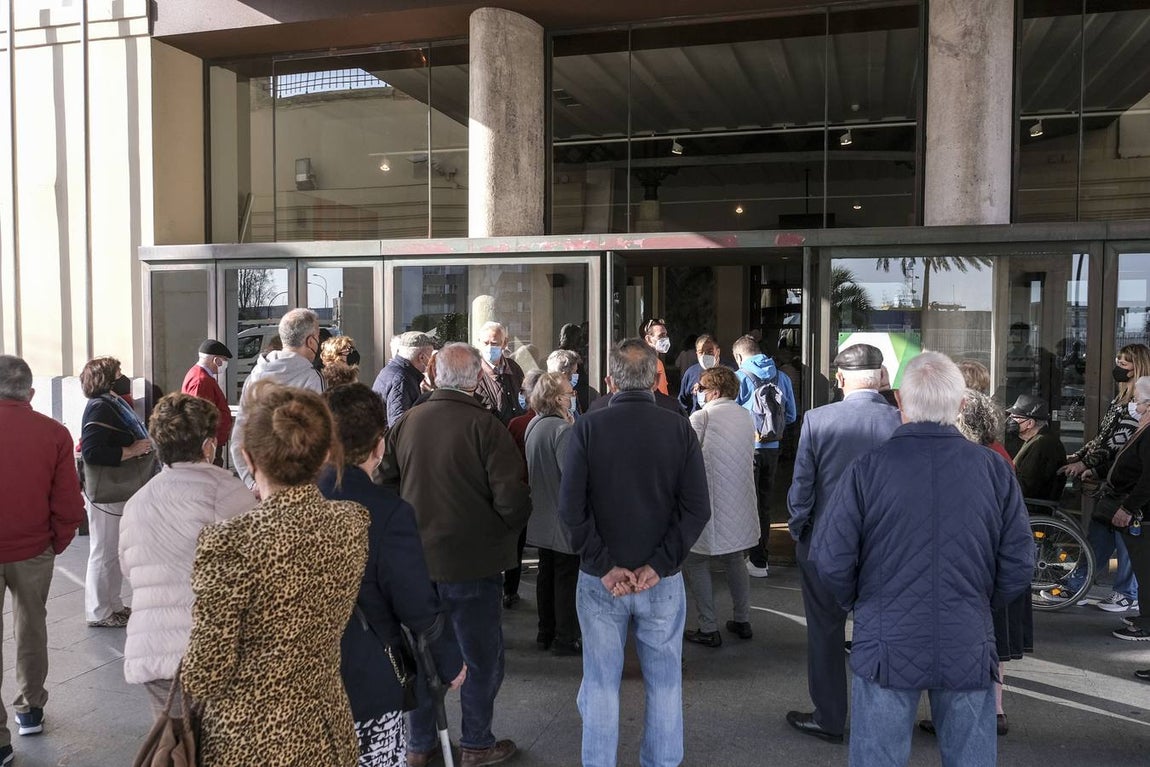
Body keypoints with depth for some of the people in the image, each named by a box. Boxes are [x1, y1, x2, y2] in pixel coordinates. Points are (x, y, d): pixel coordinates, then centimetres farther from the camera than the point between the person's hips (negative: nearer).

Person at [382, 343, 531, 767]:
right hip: (473, 561, -4)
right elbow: (512, 498, -19)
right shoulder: (486, 426, -17)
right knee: (482, 654, 14)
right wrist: (507, 532, 1)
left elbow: (385, 484, 4)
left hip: (416, 559, 4)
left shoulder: (404, 423, -4)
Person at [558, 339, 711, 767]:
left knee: (601, 684, 12)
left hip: (599, 579, 0)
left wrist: (605, 565, -8)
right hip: (663, 580, 1)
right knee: (664, 683, 15)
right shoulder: (680, 429, -6)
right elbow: (698, 509, -9)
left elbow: (570, 507, -12)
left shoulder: (588, 427, -8)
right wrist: (658, 565, -9)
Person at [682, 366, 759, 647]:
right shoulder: (745, 417, 5)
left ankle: (708, 629, 7)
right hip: (740, 507, 7)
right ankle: (743, 621, 27)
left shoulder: (701, 418, -14)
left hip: (710, 506, -7)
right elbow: (749, 459, 12)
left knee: (695, 563, 6)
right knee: (735, 561, 21)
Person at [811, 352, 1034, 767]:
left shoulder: (867, 468, -12)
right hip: (969, 650, 2)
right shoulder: (994, 468, -4)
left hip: (887, 646, -2)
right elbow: (1019, 563, 0)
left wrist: (855, 602, 9)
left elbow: (830, 558, -11)